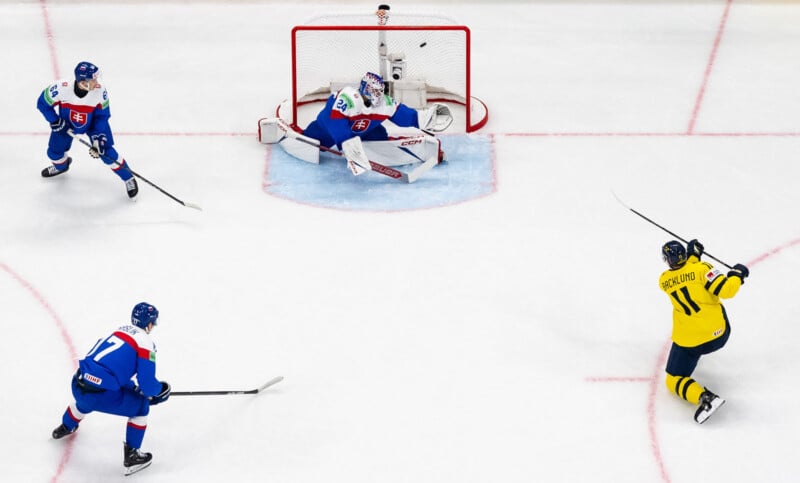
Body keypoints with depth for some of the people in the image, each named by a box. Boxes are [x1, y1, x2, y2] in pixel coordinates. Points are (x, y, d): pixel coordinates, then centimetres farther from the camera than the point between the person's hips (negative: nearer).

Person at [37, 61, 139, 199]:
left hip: (92, 124, -1)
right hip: (65, 123, 1)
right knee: (54, 152, 9)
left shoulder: (100, 91, -35)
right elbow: (42, 103, -19)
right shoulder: (61, 88, -38)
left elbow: (102, 115, -19)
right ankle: (61, 165, 48)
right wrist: (55, 121, -22)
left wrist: (98, 137, -25)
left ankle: (129, 179, 13)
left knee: (106, 152, -8)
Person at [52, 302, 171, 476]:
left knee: (86, 399, 42)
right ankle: (131, 456, 16)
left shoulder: (119, 331, 18)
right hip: (101, 395, -7)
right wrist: (160, 390, 12)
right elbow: (147, 383, -9)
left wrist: (135, 388, 28)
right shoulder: (145, 342, -4)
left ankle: (65, 427, 68)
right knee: (140, 406, 14)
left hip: (78, 385, 7)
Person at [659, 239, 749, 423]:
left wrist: (693, 256, 24)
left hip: (688, 341, -2)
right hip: (720, 334, 2)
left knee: (674, 380, 5)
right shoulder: (701, 269, -10)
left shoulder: (664, 281, 1)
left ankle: (705, 398, -22)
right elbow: (725, 290, -18)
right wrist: (736, 274, -2)